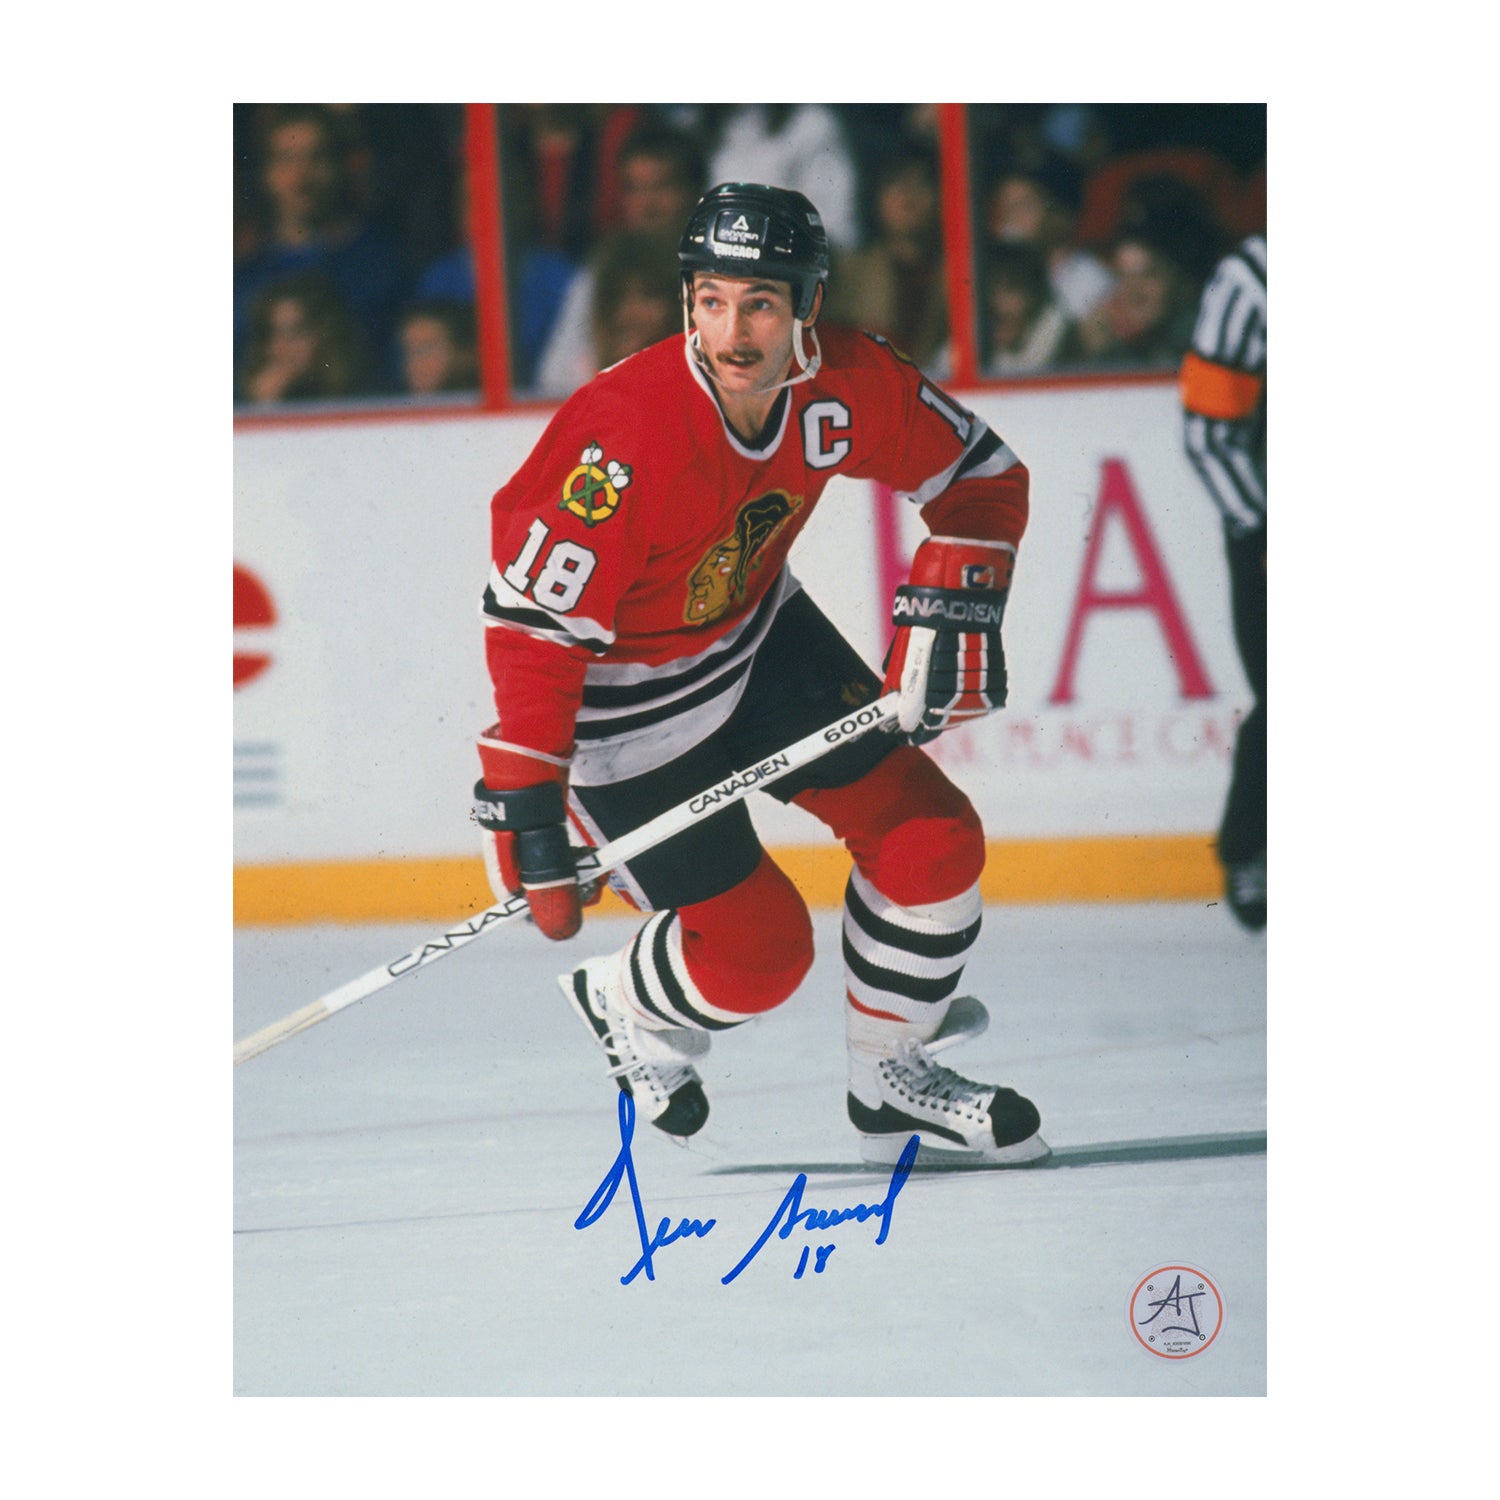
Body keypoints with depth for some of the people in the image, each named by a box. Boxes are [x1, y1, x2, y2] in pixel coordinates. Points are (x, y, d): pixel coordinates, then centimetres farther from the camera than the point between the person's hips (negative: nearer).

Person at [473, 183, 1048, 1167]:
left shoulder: (849, 385, -18)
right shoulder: (627, 438, -36)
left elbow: (983, 477, -1)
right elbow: (533, 617, -31)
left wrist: (953, 606, -16)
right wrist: (526, 806, -33)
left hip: (759, 634, 6)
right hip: (628, 701, -6)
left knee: (932, 842, 1)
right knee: (758, 955, -8)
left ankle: (893, 1083, 23)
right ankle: (626, 1007, 26)